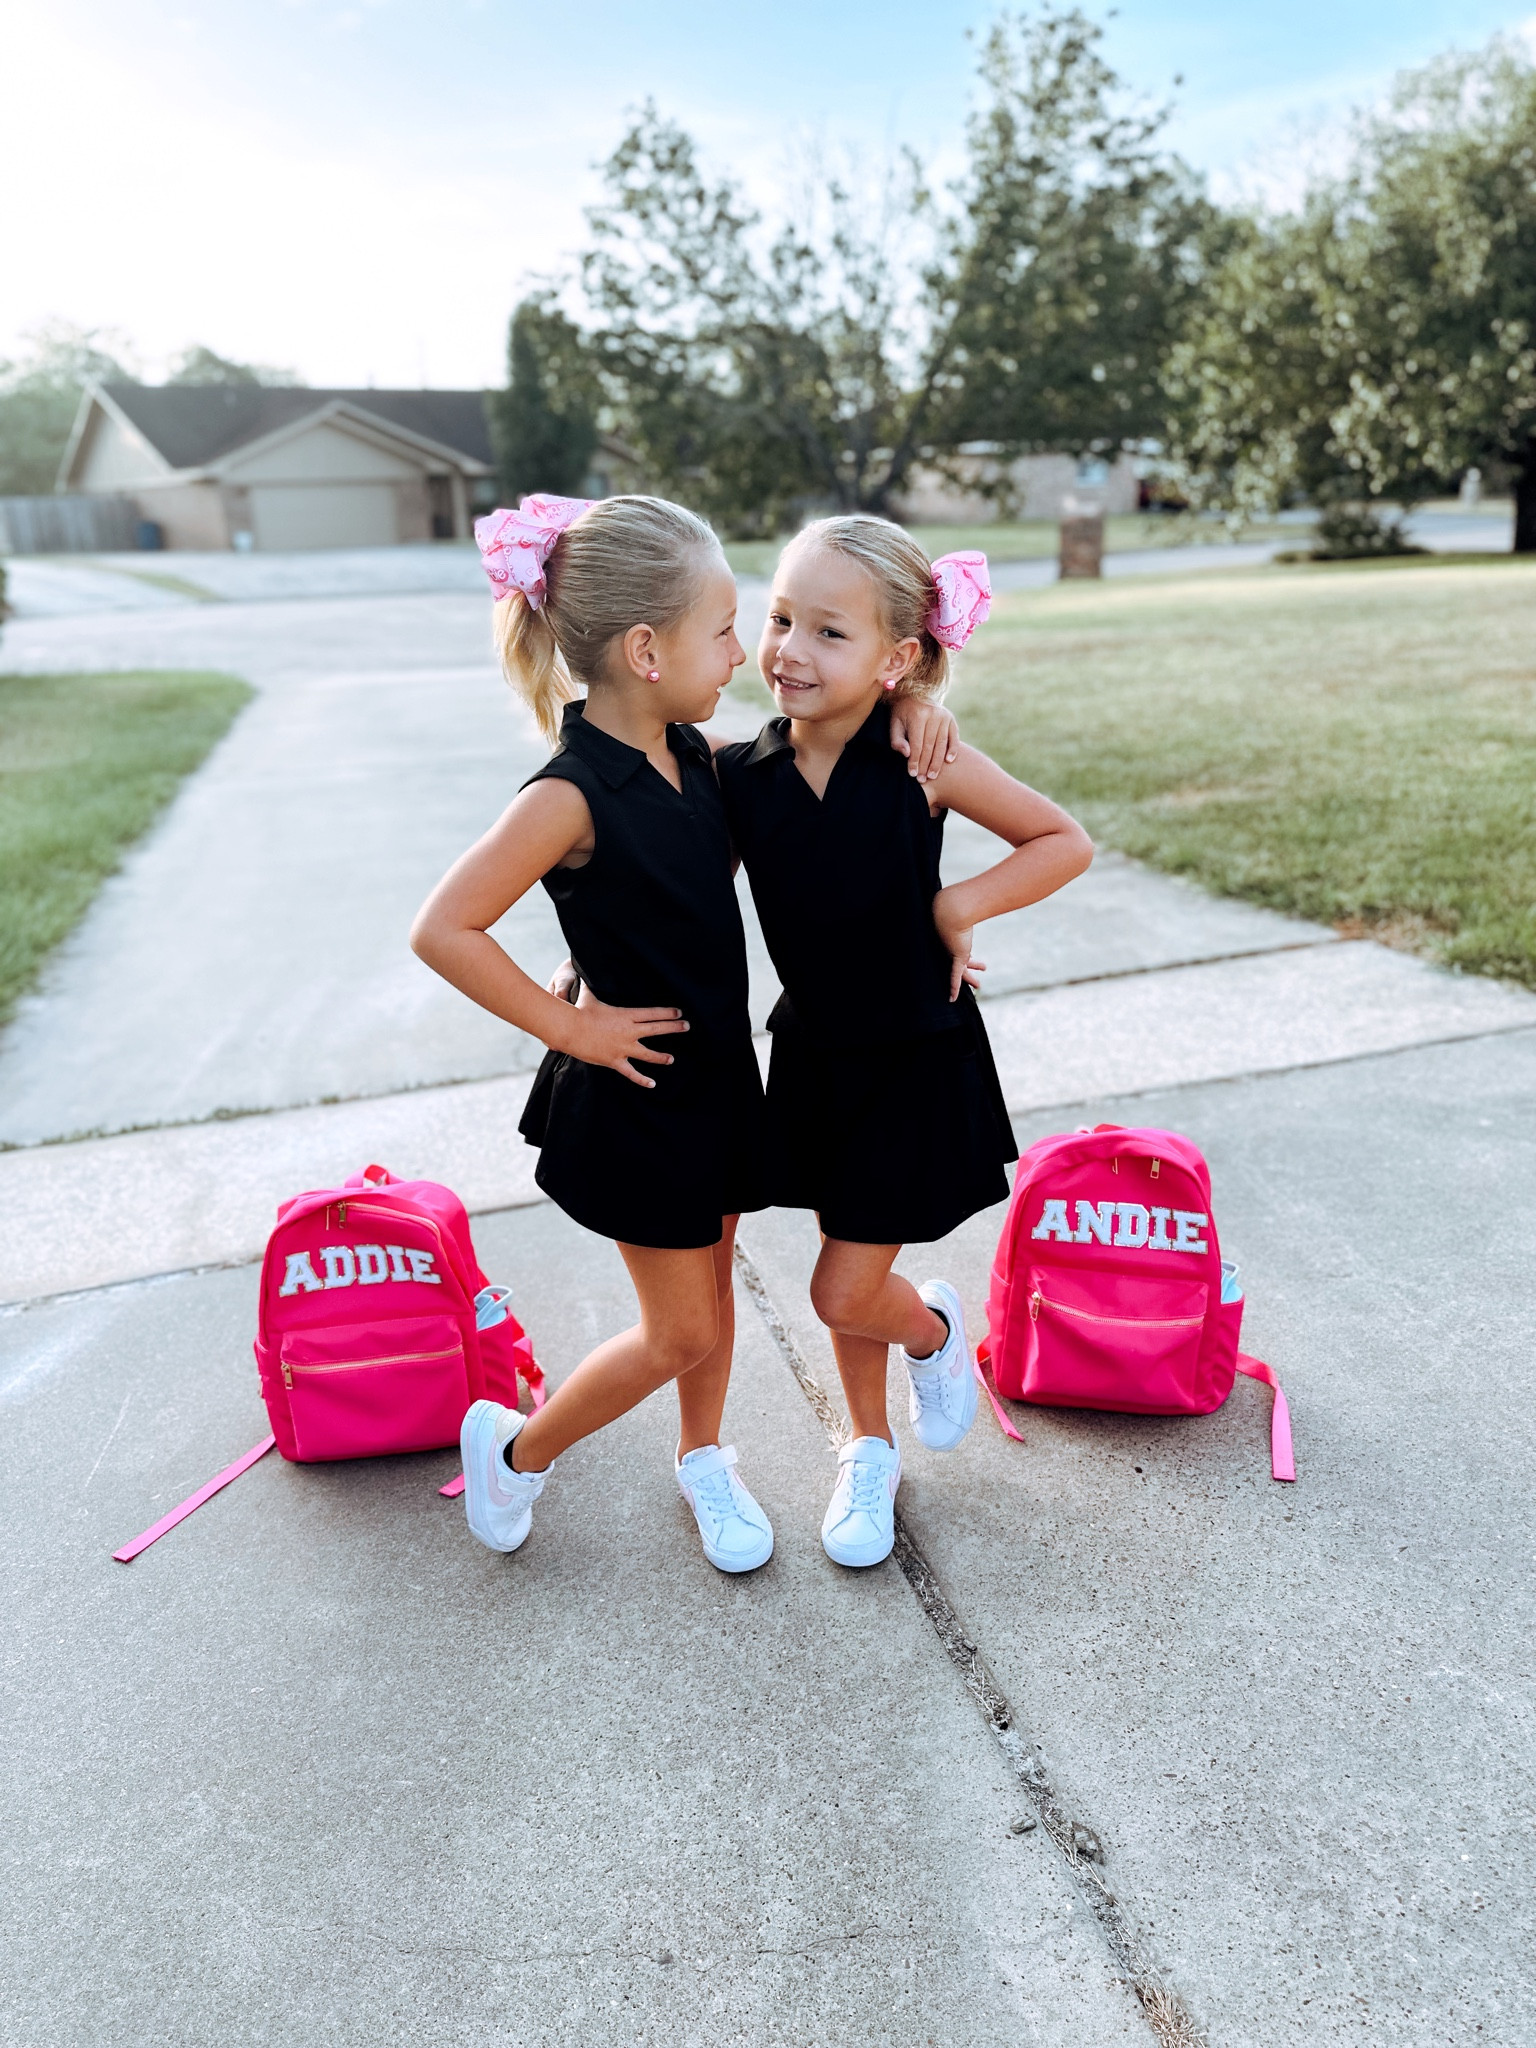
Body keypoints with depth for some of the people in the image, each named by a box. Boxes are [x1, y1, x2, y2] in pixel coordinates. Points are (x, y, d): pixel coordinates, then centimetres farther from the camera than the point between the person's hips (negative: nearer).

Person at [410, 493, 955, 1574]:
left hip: (720, 1069, 7)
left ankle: (704, 1459, 44)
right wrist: (569, 1027, -20)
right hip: (639, 1093, -7)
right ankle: (514, 1449, 29)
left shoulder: (694, 753, -1)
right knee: (683, 1334, 6)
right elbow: (443, 929, -26)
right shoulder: (571, 796, -25)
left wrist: (903, 714, -2)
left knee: (711, 1281, 21)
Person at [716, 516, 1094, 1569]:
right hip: (817, 1057, 4)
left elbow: (1068, 842, -8)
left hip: (916, 1062, -3)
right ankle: (871, 1451, 42)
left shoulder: (926, 763, -16)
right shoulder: (740, 774, -8)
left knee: (847, 1294, 0)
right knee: (851, 1279, 18)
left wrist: (957, 905, -17)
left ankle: (937, 1330, 36)